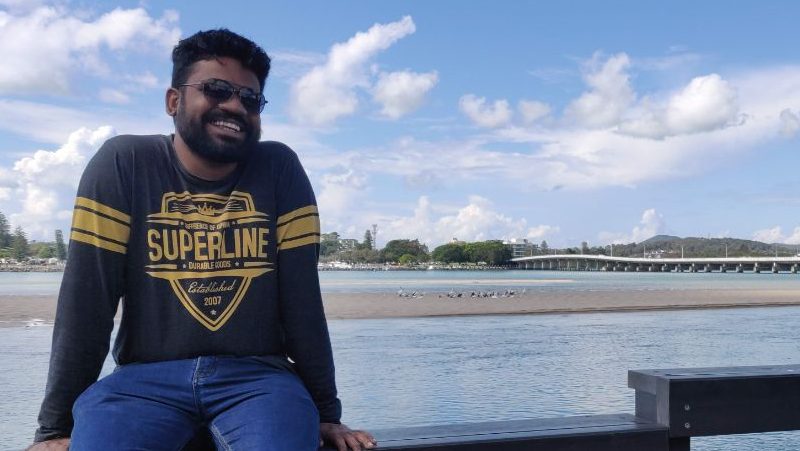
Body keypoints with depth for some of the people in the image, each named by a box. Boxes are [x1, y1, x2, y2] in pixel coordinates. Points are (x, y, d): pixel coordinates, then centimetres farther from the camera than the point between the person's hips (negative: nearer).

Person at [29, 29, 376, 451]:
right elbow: (86, 298, -5)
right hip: (144, 378, 0)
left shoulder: (280, 169, 0)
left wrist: (326, 411, -1)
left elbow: (302, 296, -2)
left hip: (259, 376, 1)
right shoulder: (122, 163, -2)